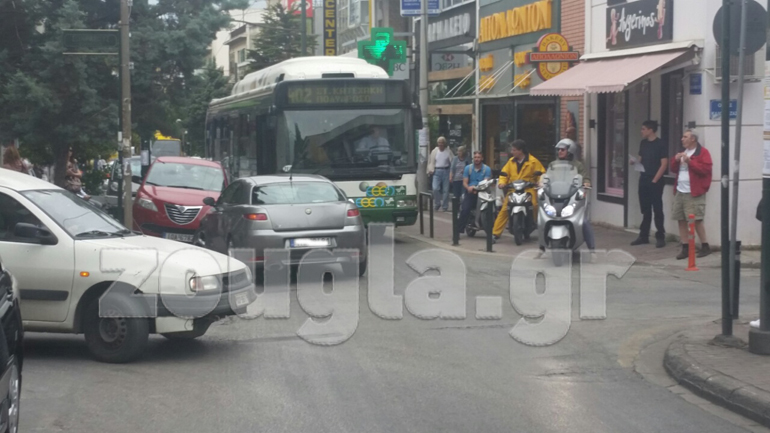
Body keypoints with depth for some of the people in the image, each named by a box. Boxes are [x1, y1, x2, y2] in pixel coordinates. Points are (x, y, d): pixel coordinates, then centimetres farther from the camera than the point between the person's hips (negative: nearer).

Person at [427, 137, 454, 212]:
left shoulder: (448, 151, 4)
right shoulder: (434, 151, 7)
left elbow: (452, 162, 1)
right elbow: (431, 162, 8)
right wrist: (430, 170, -6)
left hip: (446, 171, -1)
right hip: (437, 171, 1)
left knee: (445, 190, 1)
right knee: (435, 188, -12)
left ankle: (445, 207, 10)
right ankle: (437, 203, 10)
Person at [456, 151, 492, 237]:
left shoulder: (487, 169, 4)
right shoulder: (468, 168, 11)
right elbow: (464, 182, 4)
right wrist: (468, 188, -21)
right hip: (470, 192, 1)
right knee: (465, 210, -19)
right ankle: (458, 230, -19)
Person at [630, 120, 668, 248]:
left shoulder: (660, 144, -9)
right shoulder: (643, 143, 12)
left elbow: (664, 164, -11)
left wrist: (655, 180, -14)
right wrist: (635, 162, -1)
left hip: (655, 182, -7)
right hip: (643, 180, 7)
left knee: (657, 209, -3)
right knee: (645, 209, 11)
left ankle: (660, 237, 1)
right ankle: (643, 236, 17)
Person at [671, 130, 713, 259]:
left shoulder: (703, 152, -5)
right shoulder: (683, 152, 20)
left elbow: (705, 169, -16)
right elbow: (674, 169, 22)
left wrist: (690, 161, -20)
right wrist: (676, 160, 2)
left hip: (694, 193, -8)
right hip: (680, 192, 8)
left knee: (696, 220, -9)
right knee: (681, 220, 5)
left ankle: (705, 247, 2)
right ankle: (685, 248, 10)